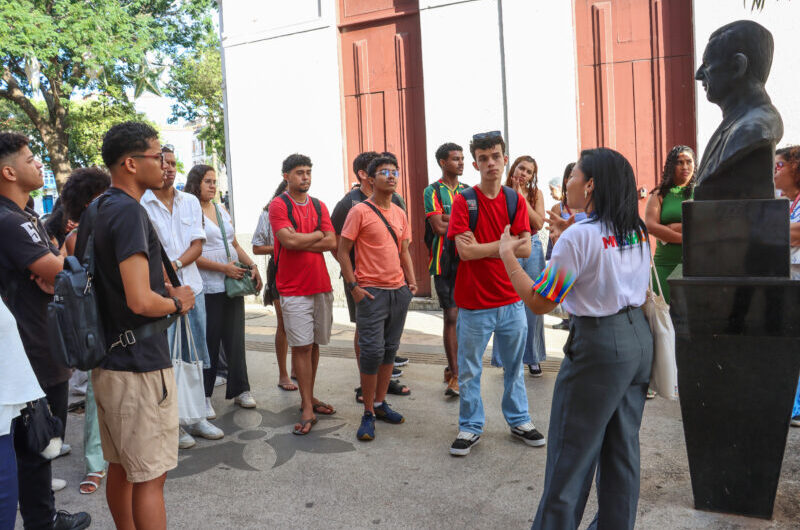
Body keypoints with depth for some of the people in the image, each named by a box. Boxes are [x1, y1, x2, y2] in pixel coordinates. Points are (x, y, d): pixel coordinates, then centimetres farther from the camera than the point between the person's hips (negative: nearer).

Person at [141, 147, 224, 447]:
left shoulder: (191, 202, 10)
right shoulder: (139, 205, -4)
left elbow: (198, 246, 4)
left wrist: (175, 264, -13)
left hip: (191, 287, 5)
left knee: (194, 356, 11)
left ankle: (194, 417, 23)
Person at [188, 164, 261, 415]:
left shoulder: (222, 210, 14)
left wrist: (252, 266, 5)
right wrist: (224, 268, -17)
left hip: (233, 284, 6)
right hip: (207, 288, -6)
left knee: (236, 340, 10)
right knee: (209, 343, 1)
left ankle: (240, 390, 21)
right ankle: (204, 397, 14)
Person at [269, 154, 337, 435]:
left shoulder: (319, 206, 12)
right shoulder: (279, 205, -3)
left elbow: (332, 243, 1)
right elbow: (289, 240, -17)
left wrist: (301, 242, -9)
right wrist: (317, 235, -2)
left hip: (322, 285, 5)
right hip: (294, 288, -5)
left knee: (314, 344, 11)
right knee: (301, 346, -4)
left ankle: (309, 397, 24)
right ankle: (307, 409, 2)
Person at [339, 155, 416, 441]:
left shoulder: (400, 213, 12)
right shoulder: (360, 211, -6)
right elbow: (342, 251, -7)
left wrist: (411, 281, 9)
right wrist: (353, 286, -12)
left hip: (399, 291, 6)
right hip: (371, 292, -6)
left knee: (389, 350, 12)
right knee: (372, 351, -5)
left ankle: (380, 403, 25)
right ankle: (368, 414, 7)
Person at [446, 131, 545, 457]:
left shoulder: (516, 200, 3)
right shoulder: (463, 201, -6)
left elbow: (525, 249, -7)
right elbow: (465, 251, -17)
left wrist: (483, 248, -15)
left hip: (511, 301, 3)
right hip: (474, 304, -3)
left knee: (514, 366, 17)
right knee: (469, 370, 8)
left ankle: (519, 420, 34)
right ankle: (470, 427, 24)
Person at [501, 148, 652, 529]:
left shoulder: (579, 236, -19)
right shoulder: (637, 231, 5)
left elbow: (539, 302, -17)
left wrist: (507, 254, -8)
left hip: (598, 345, -8)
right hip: (639, 339, 8)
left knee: (571, 454, 4)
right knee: (623, 447, 18)